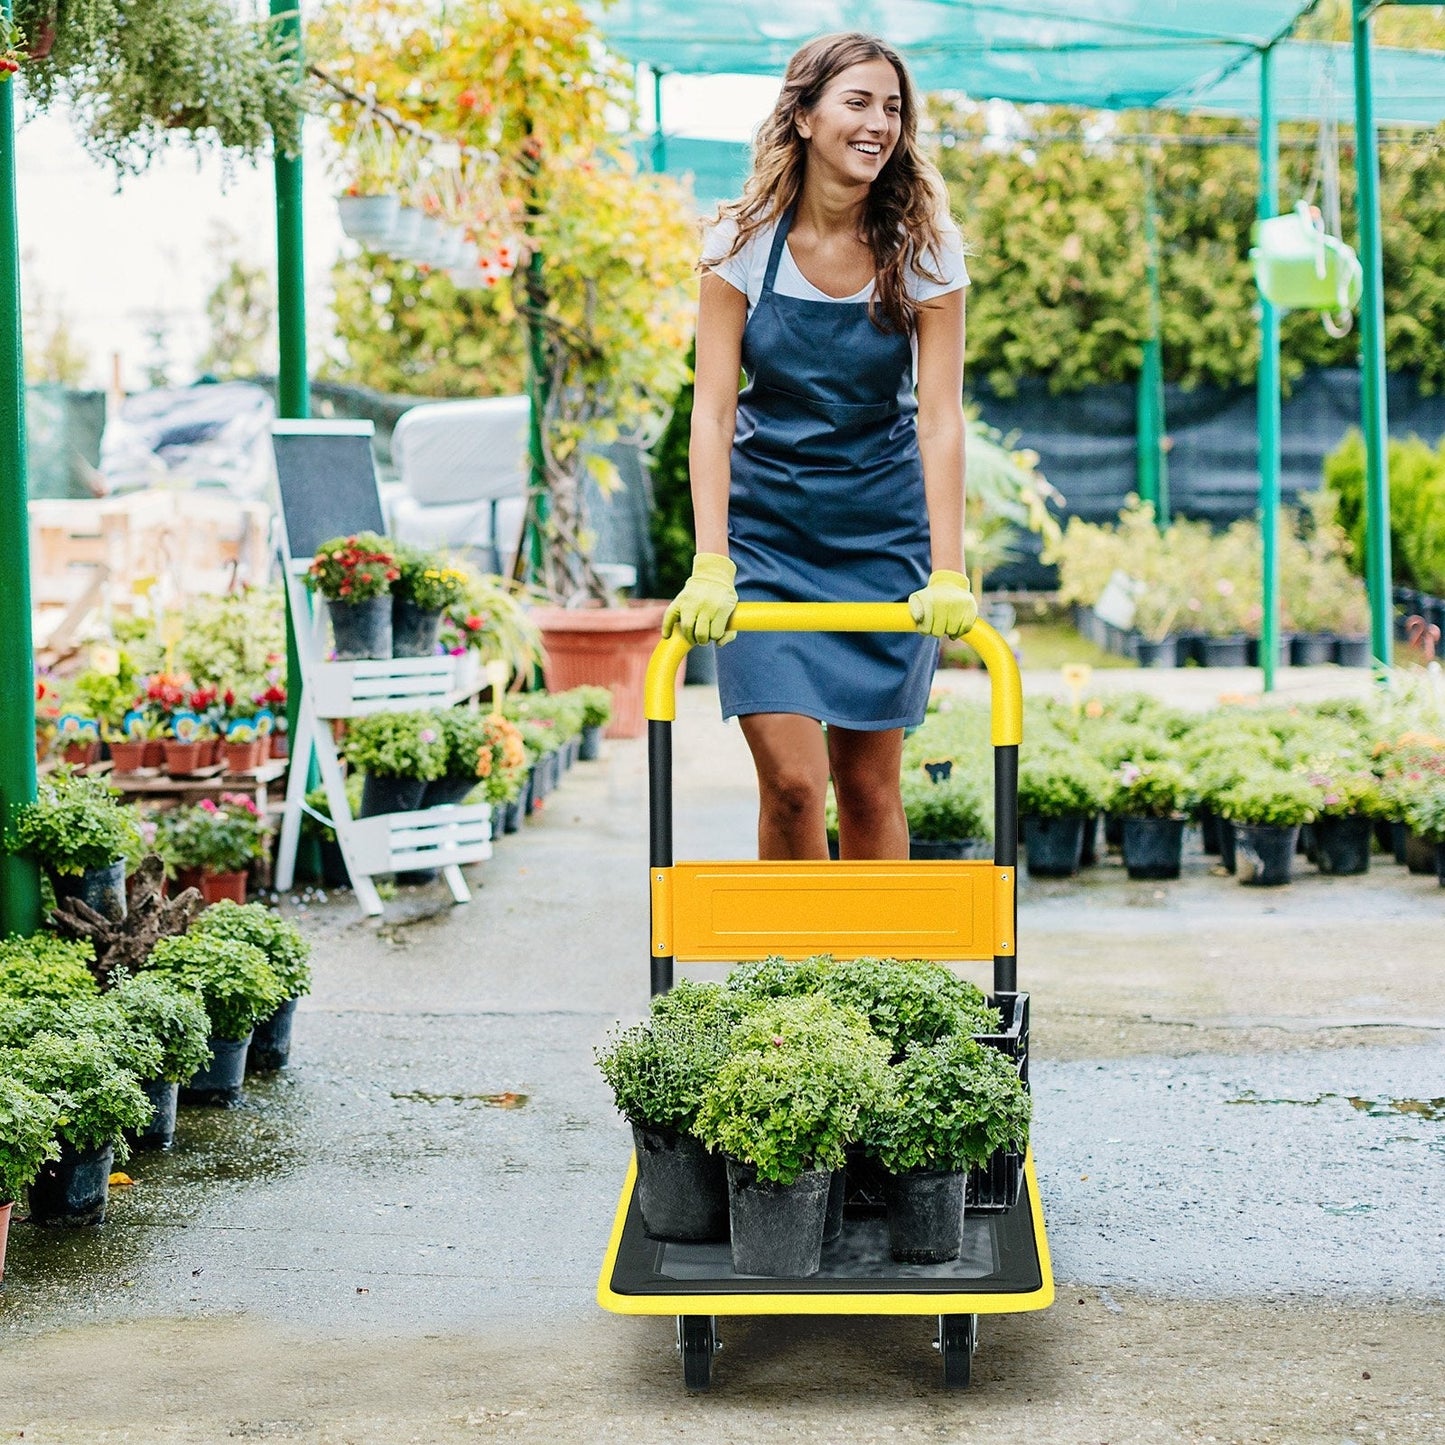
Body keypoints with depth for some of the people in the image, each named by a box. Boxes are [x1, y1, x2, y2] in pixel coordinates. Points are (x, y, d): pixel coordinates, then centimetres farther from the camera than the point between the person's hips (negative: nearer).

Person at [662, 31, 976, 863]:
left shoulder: (923, 249, -8)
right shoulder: (745, 241, -9)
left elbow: (939, 417, -12)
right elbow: (713, 410, -13)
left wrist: (948, 575, -21)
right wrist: (710, 566, -23)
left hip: (882, 531, 1)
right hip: (767, 525, -1)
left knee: (869, 785, 3)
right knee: (792, 780, -10)